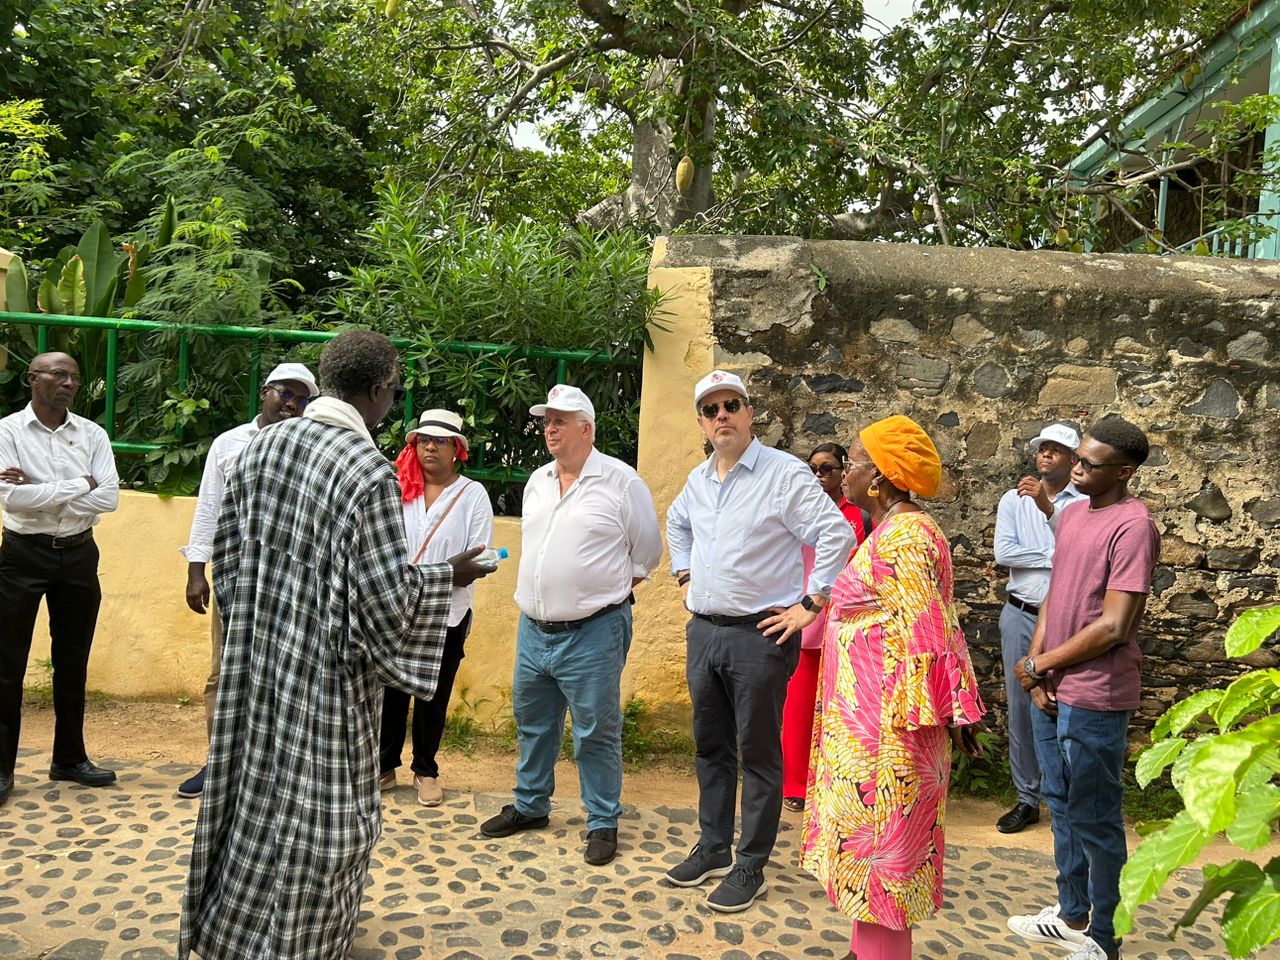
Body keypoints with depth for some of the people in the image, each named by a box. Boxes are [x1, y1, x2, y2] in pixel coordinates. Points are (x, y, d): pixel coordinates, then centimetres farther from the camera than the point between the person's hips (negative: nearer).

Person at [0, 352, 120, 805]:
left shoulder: (92, 434, 2)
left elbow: (109, 497, -10)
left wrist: (37, 492, -15)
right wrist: (79, 486, -15)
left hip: (79, 555, 3)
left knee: (73, 663, 12)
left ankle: (70, 758, 26)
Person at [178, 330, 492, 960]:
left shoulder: (260, 446, 1)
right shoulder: (369, 471, -21)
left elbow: (228, 561, 9)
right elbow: (388, 602, -20)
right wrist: (450, 576, -3)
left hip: (257, 664, 8)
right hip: (326, 675, -8)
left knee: (259, 795, 24)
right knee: (319, 819, 10)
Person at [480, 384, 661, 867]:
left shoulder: (620, 480, -9)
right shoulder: (537, 482, 10)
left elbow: (647, 549, 0)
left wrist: (611, 588, 5)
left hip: (592, 632, -6)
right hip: (533, 627, 7)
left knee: (596, 733, 3)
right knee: (532, 722, 19)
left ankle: (603, 823, 19)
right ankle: (530, 805, 37)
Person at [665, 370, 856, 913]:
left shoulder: (784, 473, -11)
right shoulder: (699, 479, 10)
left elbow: (838, 534, -15)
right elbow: (676, 523, 30)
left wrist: (809, 606, -15)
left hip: (760, 636, -7)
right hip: (703, 632, 7)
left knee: (758, 754, 5)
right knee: (711, 747, 17)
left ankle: (750, 868, 18)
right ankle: (713, 848, 33)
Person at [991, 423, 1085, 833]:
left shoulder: (1084, 504, -2)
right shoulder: (1015, 500, 7)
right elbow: (1003, 552, -6)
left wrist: (1049, 507, -27)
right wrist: (1052, 557, -10)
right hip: (1021, 616, 3)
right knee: (1020, 708, 7)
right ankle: (1027, 799, 18)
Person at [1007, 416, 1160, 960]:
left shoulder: (1132, 526, -17)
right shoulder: (1072, 513, 9)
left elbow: (1112, 627, -20)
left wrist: (1037, 665, -10)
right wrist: (1038, 675, 1)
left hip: (1095, 699, -8)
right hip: (1051, 691, 8)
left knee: (1095, 819, 6)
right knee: (1062, 805, 19)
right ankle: (1073, 915, 36)